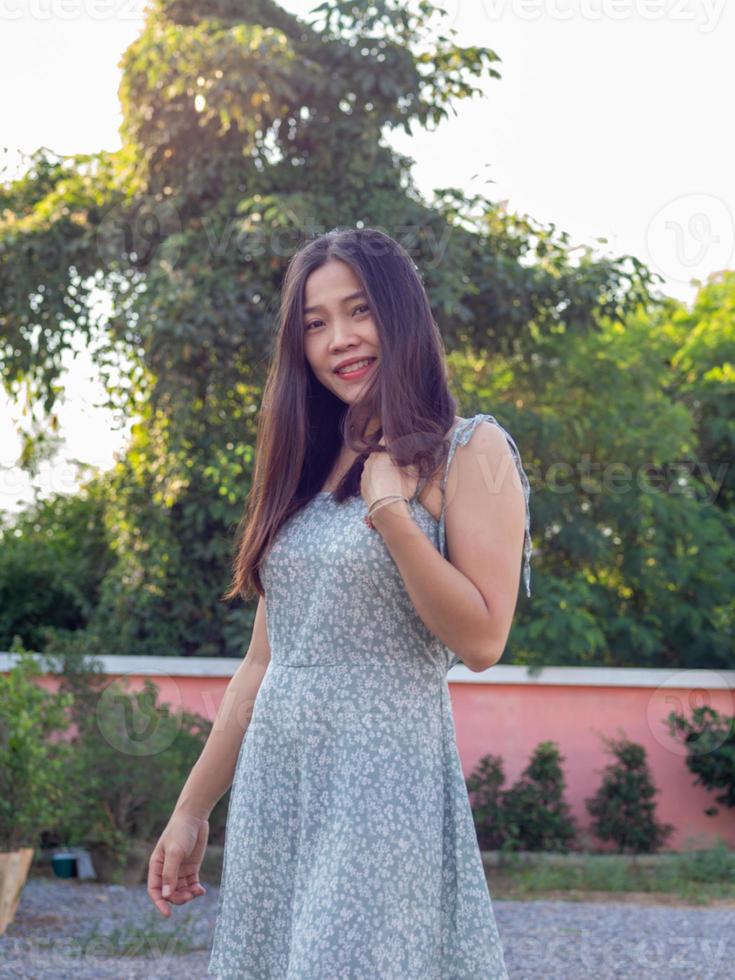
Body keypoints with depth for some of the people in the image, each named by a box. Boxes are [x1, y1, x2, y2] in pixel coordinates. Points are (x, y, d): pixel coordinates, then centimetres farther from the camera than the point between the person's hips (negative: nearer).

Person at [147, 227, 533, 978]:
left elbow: (482, 640, -12)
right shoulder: (310, 467, 13)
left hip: (384, 780, -6)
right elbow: (263, 663, 15)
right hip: (272, 782, 6)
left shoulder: (468, 452, -3)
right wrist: (191, 809, 15)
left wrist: (389, 511, -19)